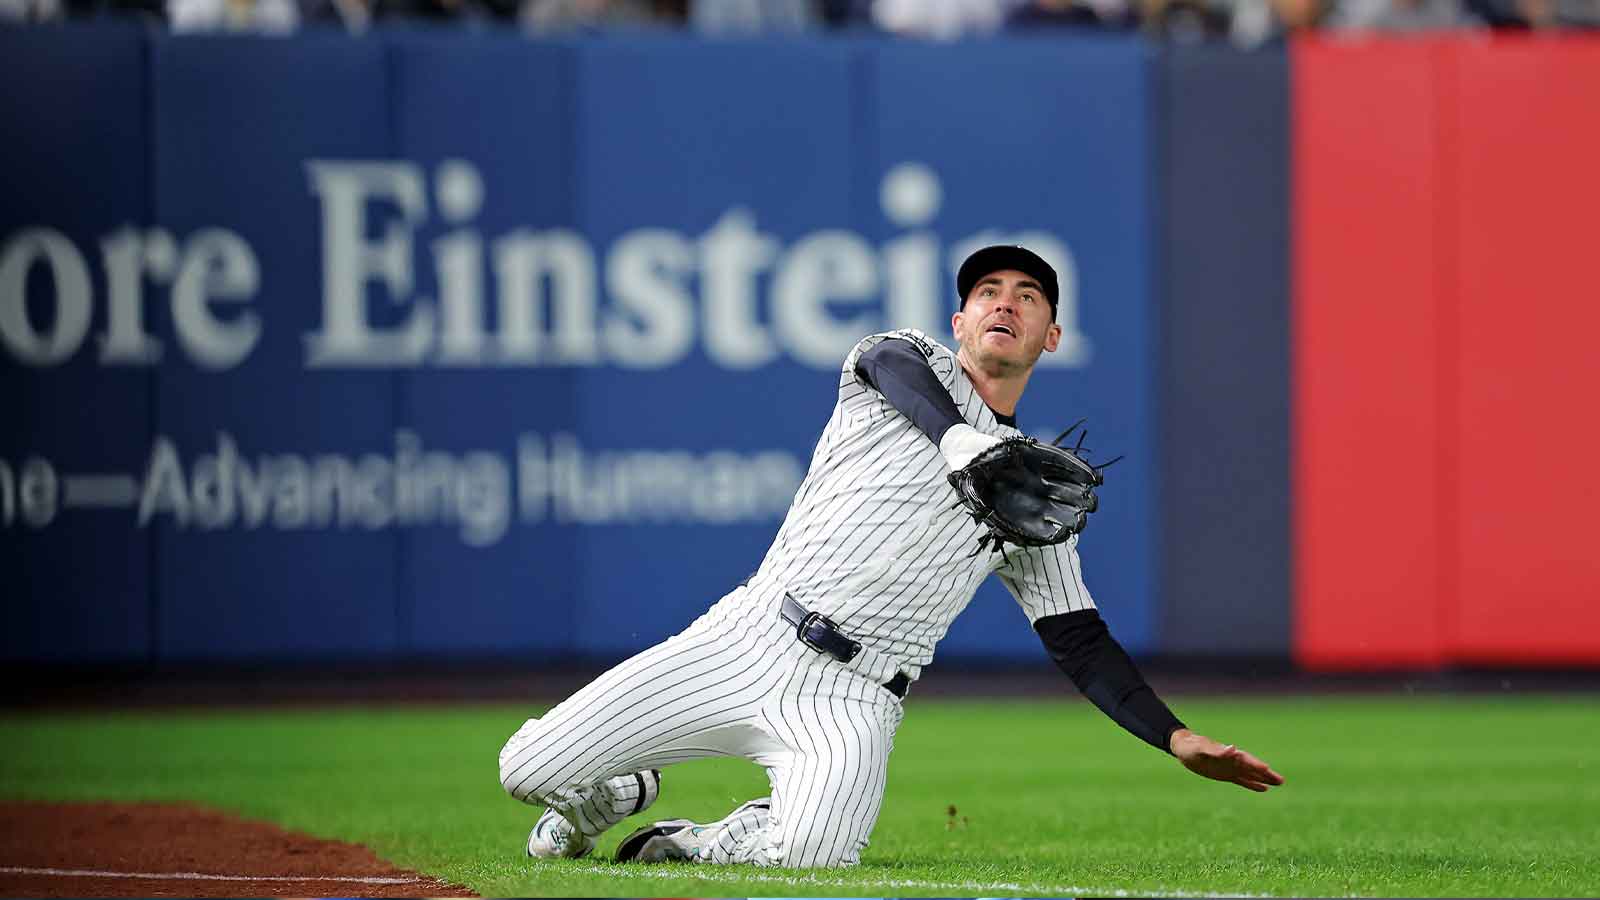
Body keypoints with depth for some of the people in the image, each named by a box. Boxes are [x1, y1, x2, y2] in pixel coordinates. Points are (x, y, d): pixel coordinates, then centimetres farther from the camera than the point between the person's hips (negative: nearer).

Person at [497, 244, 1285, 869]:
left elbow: (1080, 644, 16)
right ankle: (618, 796, 25)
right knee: (530, 770, -11)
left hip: (853, 699, 1)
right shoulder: (908, 361, 9)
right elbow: (897, 369, -17)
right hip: (749, 638, -1)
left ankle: (689, 845, 1)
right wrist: (965, 442, -39)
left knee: (813, 852, -32)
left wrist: (1178, 740, 2)